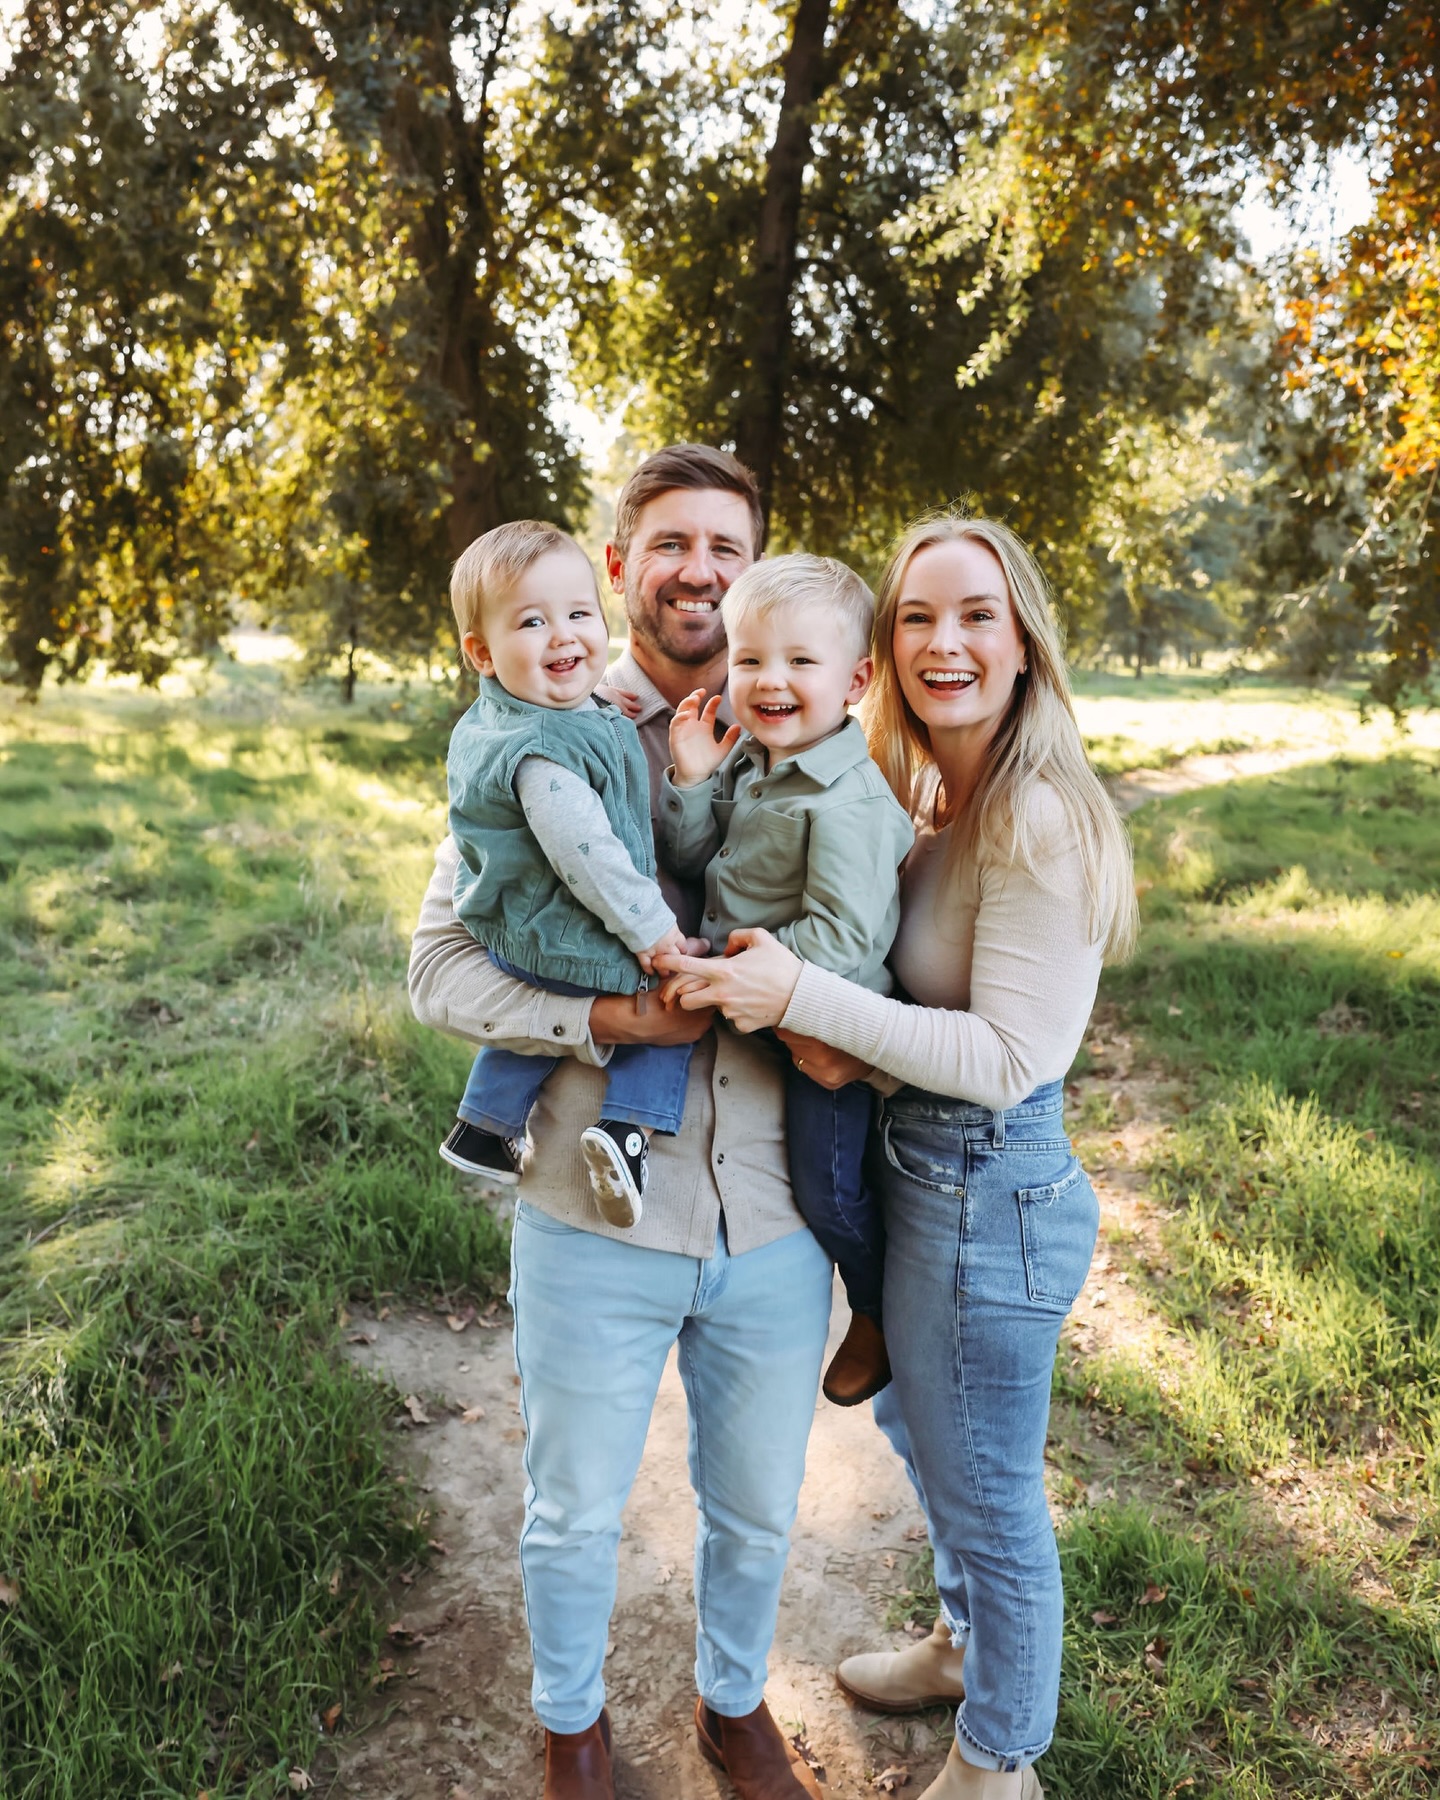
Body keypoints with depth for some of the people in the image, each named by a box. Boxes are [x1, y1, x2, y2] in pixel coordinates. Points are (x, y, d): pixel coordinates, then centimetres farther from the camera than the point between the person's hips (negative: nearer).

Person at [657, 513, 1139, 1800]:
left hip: (991, 1197, -9)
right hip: (919, 1170, 9)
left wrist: (805, 995, -31)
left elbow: (1010, 1057, -26)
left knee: (986, 1489, 12)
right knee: (915, 1424, 28)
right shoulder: (929, 801, 5)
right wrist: (842, 1042, -5)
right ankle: (967, 1643, 56)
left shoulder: (1040, 822, -24)